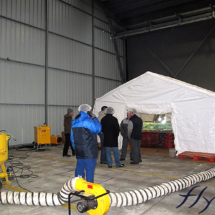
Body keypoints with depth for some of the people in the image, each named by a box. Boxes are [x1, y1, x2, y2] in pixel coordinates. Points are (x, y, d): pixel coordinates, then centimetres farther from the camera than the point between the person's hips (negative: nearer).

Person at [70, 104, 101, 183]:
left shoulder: (74, 122, 11)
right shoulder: (88, 121, -16)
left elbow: (72, 137, 16)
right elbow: (98, 129, -8)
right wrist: (95, 119, 0)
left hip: (79, 152, 8)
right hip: (89, 151, -8)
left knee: (79, 167, 15)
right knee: (90, 169, 1)